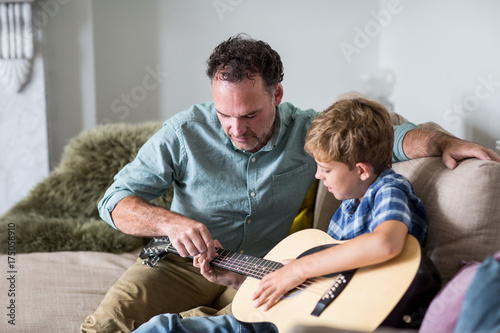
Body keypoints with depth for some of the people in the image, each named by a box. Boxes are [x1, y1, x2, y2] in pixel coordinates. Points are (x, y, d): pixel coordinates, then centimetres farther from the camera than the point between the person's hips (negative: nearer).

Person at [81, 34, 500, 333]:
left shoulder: (308, 132, -5)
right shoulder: (186, 132, -8)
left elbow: (390, 135, -2)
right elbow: (116, 199, -6)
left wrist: (445, 143, -22)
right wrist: (171, 222, -25)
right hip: (185, 264, 0)